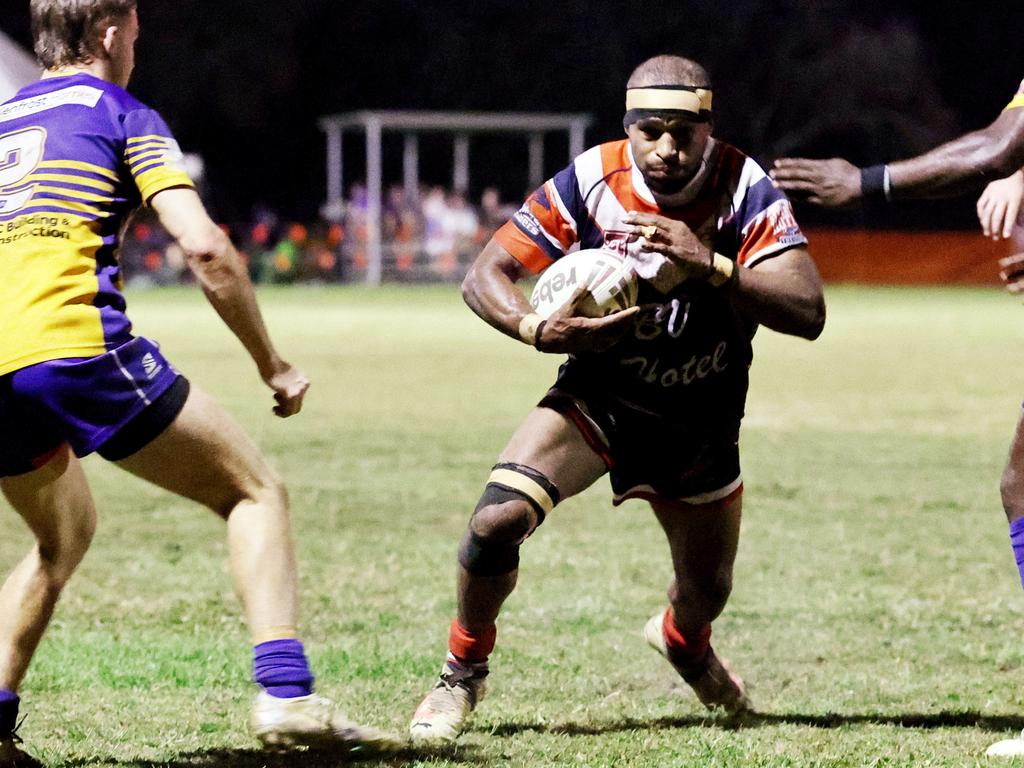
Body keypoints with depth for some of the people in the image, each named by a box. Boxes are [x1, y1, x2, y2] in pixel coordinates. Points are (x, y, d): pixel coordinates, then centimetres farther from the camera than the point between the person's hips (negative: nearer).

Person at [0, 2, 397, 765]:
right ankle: (285, 693, -8)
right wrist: (274, 365, 5)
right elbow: (204, 246, -5)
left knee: (64, 536, 29)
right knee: (254, 491, 9)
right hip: (75, 343, -6)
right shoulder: (123, 117, 8)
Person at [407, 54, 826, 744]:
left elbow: (808, 313, -30)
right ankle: (463, 673, 1)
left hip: (699, 425, 1)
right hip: (597, 399, -1)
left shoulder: (744, 190, -21)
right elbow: (484, 277, -14)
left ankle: (682, 639, 55)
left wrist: (710, 265, -43)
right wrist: (537, 330, -34)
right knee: (498, 519, -24)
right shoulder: (590, 182, -19)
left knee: (708, 592, 15)